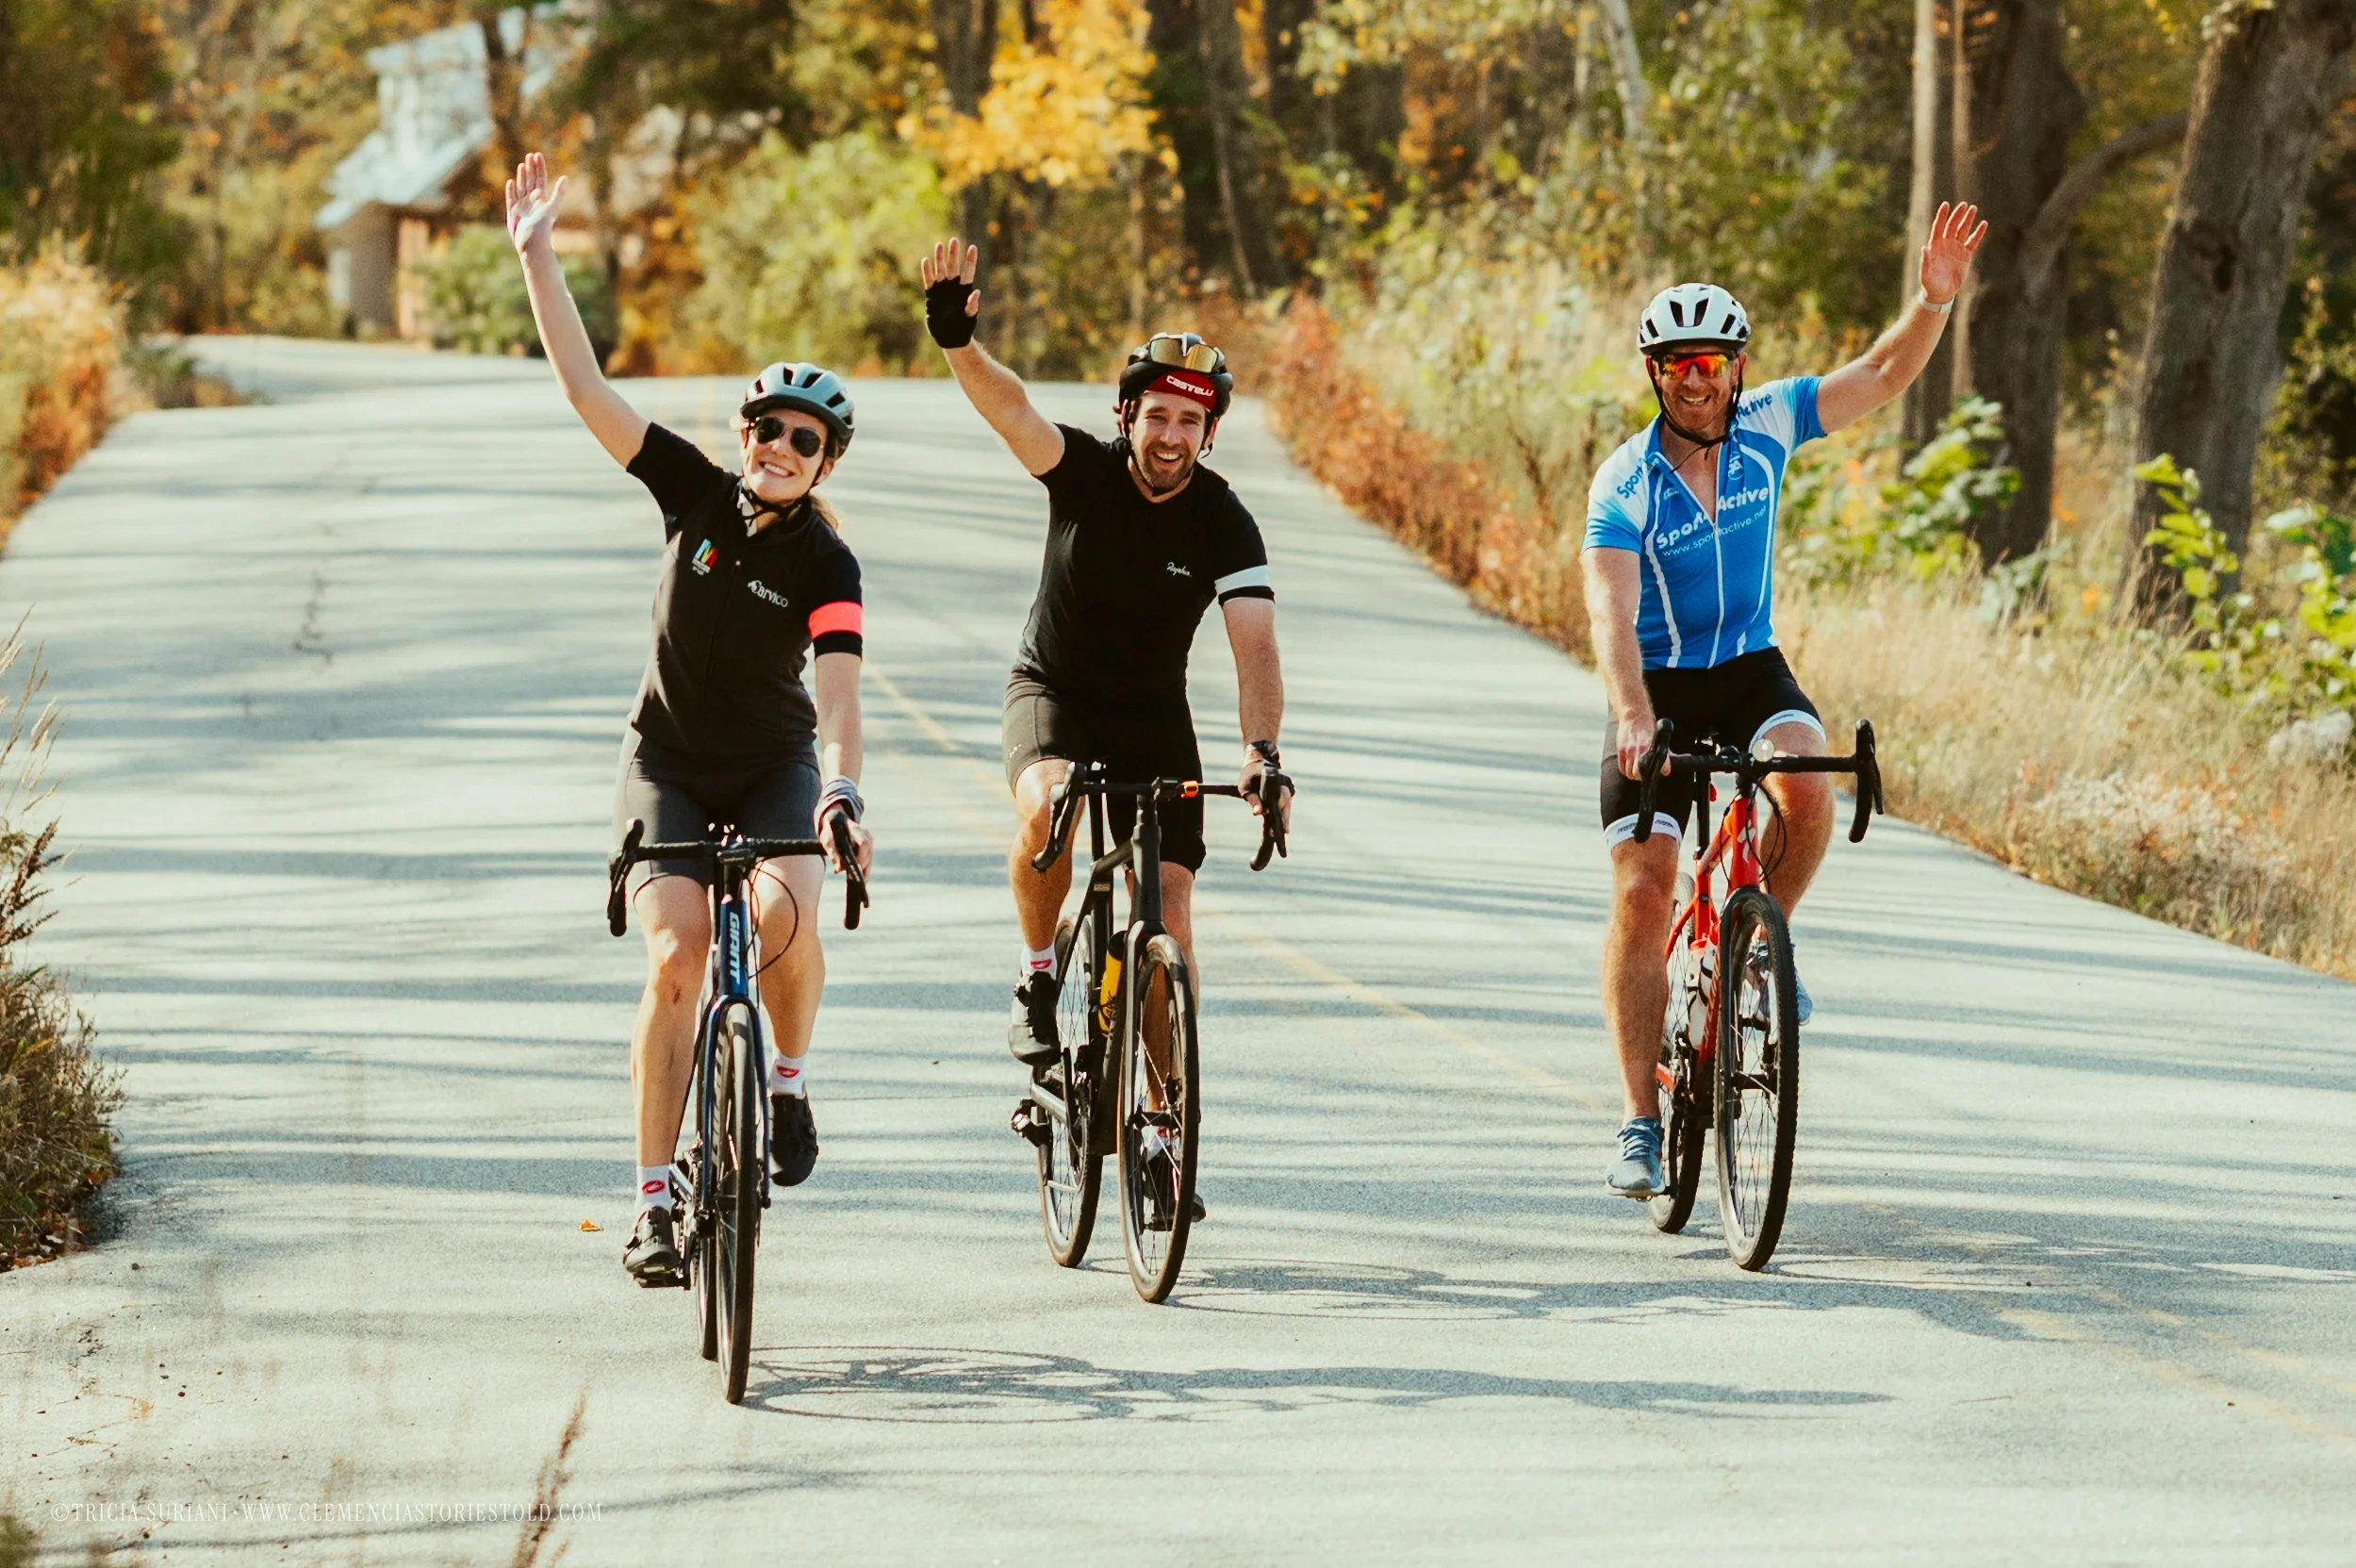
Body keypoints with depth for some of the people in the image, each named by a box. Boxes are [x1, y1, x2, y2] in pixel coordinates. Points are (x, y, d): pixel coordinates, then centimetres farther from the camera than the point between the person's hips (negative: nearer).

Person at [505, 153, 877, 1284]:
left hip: (773, 766, -1)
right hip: (667, 763, 1)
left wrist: (843, 796, -47)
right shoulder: (694, 493, -9)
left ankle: (789, 1079, 3)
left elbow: (838, 694, -29)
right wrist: (536, 257, -16)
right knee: (676, 954, -17)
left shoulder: (826, 566, -16)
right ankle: (654, 1201, -12)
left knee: (784, 911, -29)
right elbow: (584, 388, -11)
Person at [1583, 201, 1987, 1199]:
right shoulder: (1625, 483, -18)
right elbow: (1610, 611, -29)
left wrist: (1934, 300, -25)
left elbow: (1882, 378, -6)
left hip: (1751, 671, 2)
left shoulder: (1764, 427, -7)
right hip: (1658, 686, -2)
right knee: (1641, 889, -10)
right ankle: (1641, 1121, -3)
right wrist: (1633, 717, -45)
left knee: (1805, 787, -31)